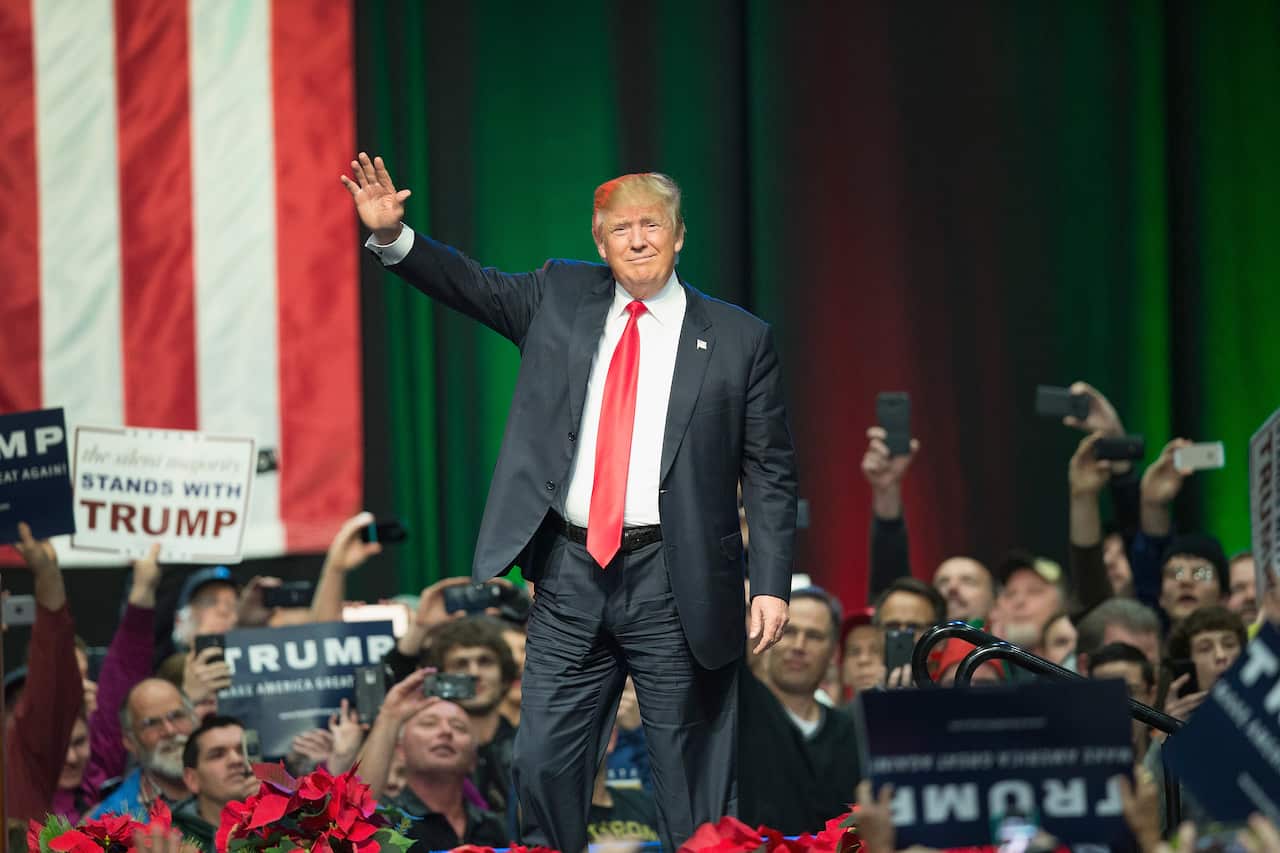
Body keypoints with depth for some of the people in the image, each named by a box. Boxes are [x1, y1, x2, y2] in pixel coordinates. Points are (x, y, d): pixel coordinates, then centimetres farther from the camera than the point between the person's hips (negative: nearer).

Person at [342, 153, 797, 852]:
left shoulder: (737, 339, 3)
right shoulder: (560, 300, 12)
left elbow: (770, 473, 1)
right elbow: (471, 285, 7)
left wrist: (771, 586, -7)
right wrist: (391, 236, -11)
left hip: (673, 584, -3)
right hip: (571, 577, 3)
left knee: (691, 776, 1)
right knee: (544, 761, 4)